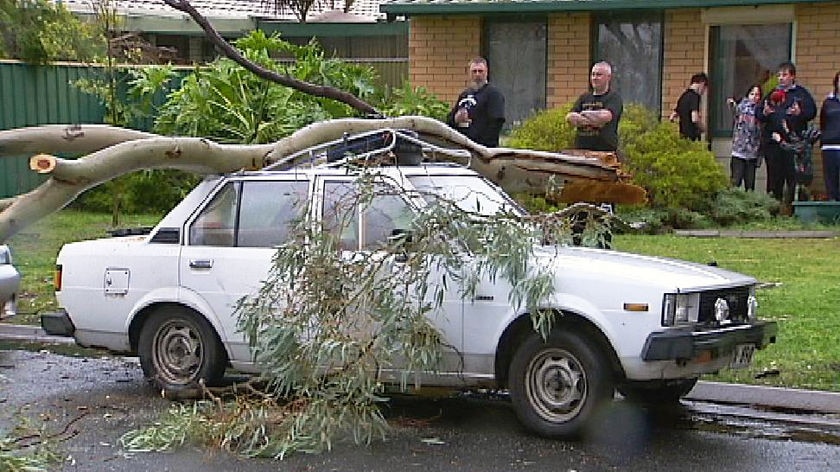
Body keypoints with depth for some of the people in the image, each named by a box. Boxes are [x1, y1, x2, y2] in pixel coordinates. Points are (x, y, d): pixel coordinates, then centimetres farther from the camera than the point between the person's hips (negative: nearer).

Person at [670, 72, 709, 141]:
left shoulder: (683, 96, 15)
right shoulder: (695, 96, -11)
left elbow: (672, 118, 19)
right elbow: (695, 119, -21)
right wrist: (703, 129, -4)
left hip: (683, 136, 9)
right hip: (692, 137, -8)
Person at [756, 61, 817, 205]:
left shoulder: (801, 93, 7)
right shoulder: (772, 94, 18)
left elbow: (811, 112, -3)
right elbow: (758, 112, 15)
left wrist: (800, 113, -21)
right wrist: (764, 113, -6)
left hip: (794, 141, -3)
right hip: (772, 140, 3)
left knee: (793, 176, -6)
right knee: (774, 176, 4)